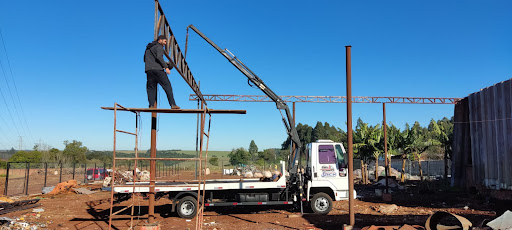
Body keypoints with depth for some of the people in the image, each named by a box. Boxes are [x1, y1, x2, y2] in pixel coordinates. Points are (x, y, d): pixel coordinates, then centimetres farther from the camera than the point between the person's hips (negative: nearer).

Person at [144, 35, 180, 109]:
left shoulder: (148, 48, 25)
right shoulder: (159, 47, 0)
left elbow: (145, 59, 27)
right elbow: (159, 57, -16)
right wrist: (166, 67, -16)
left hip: (148, 70, 7)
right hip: (157, 69, -7)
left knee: (151, 88, 7)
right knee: (167, 86, -6)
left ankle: (151, 105, -5)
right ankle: (173, 104, -12)